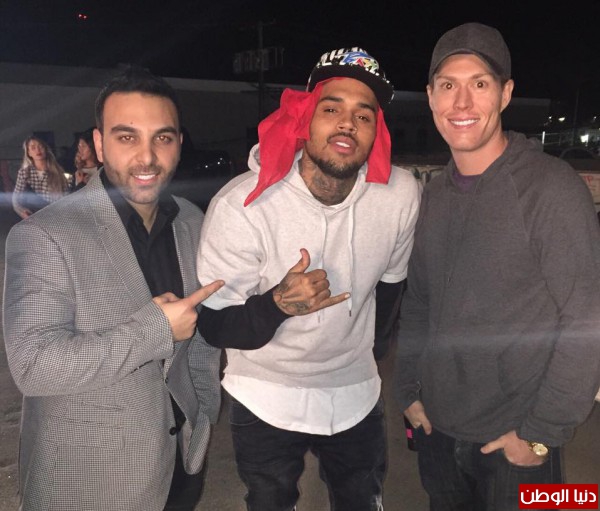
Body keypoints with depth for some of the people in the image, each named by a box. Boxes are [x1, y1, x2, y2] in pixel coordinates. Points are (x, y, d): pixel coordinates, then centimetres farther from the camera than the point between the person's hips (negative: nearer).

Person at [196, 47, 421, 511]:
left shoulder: (402, 195, -16)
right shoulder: (241, 205, -25)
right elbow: (214, 328, -18)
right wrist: (278, 304, -37)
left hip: (358, 397, 3)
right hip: (266, 402, -2)